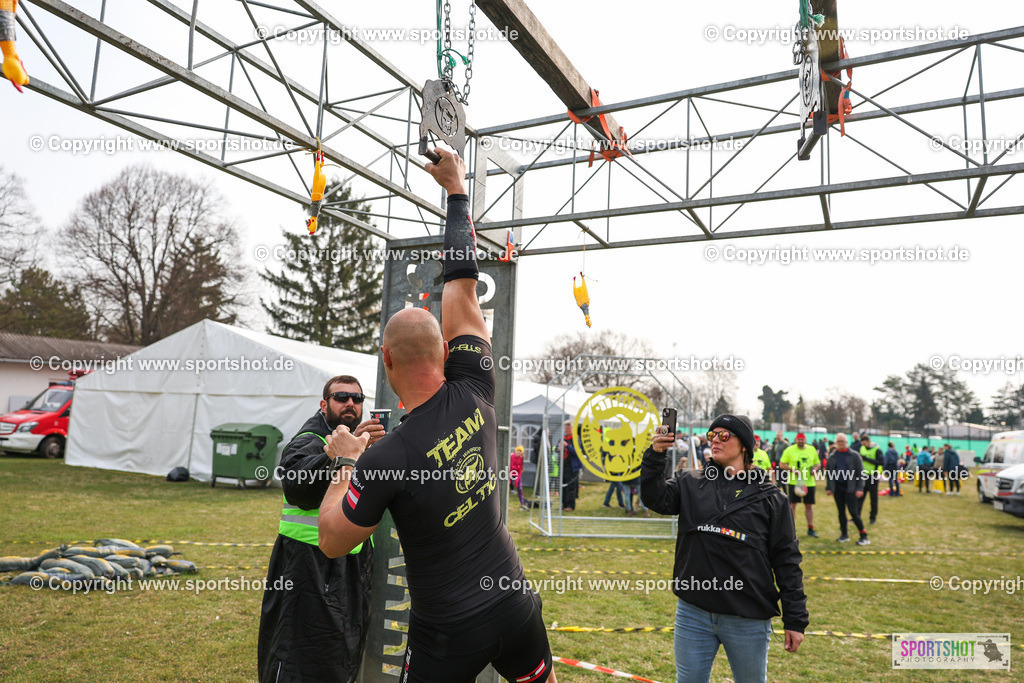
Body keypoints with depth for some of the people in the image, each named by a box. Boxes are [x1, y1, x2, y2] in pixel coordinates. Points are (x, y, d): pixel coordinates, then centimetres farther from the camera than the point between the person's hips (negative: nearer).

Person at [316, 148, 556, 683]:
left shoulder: (387, 458, -25)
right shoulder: (474, 396, -13)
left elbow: (332, 543, -9)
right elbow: (463, 284, -4)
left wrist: (345, 463, 3)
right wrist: (456, 188, 6)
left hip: (447, 634, -4)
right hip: (515, 605, 5)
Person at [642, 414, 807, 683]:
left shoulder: (769, 496, -1)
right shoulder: (691, 484, 6)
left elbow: (787, 559, -1)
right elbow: (656, 499, -9)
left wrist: (795, 620, -2)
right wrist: (655, 456, -22)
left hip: (748, 620, -2)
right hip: (693, 613, 2)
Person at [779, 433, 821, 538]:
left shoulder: (812, 450, 8)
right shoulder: (789, 450, -3)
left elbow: (818, 463, 18)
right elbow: (781, 464, -3)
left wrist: (815, 469, -5)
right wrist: (793, 470, -17)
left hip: (809, 482, 3)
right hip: (794, 482, -3)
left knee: (809, 506, 8)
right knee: (792, 504, -2)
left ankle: (810, 528, 18)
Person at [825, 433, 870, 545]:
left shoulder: (854, 455, -2)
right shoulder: (832, 457, 8)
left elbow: (860, 472, -4)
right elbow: (828, 473, 13)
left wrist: (859, 488, -10)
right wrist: (828, 487, 7)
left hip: (850, 488, -4)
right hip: (837, 487, 4)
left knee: (853, 512, -8)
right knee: (841, 512, 10)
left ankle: (864, 536, 1)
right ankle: (844, 535, 19)